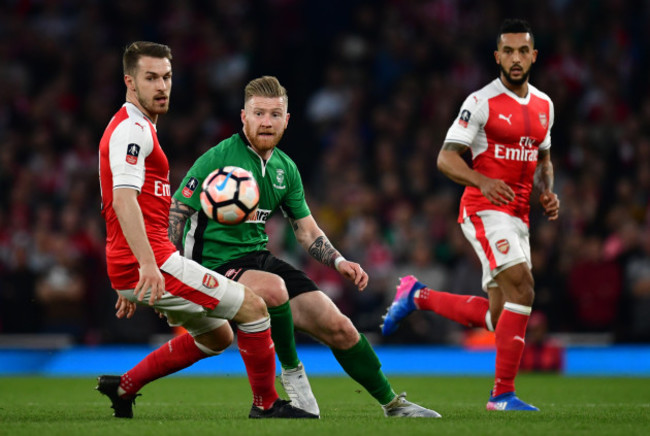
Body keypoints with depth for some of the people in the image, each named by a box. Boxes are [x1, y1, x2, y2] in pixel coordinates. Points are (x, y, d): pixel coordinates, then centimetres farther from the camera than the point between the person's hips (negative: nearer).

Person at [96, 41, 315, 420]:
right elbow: (124, 200, -26)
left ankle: (124, 387, 22)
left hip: (136, 268, 11)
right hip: (150, 264, -11)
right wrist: (147, 265, -36)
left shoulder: (137, 128, 21)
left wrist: (128, 283, 29)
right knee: (253, 307, -5)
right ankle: (266, 404, 5)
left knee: (218, 336, 22)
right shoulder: (132, 130, -13)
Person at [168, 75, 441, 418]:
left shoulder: (286, 168, 9)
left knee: (338, 327, 0)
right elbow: (175, 214, -12)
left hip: (260, 258, 7)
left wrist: (339, 262, 0)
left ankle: (392, 403, 18)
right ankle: (291, 371, -14)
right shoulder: (218, 159, -12)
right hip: (218, 263, -7)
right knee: (273, 288, -39)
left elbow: (307, 231, 18)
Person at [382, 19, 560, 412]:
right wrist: (483, 181, -28)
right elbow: (446, 158, -10)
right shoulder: (481, 102, -9)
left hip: (517, 217, 7)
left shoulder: (544, 106, 12)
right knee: (522, 288, -23)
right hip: (484, 210, -7)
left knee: (495, 316, 6)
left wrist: (547, 191, 5)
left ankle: (417, 296, 29)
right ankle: (503, 394, -17)